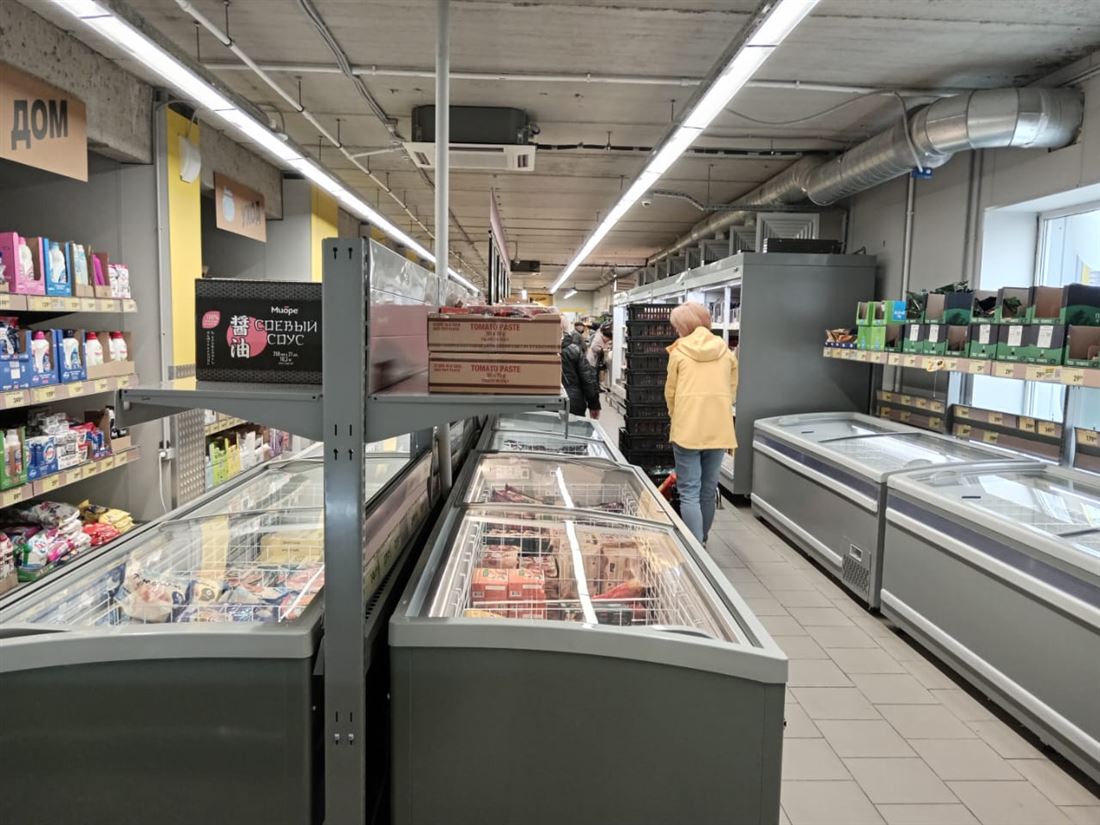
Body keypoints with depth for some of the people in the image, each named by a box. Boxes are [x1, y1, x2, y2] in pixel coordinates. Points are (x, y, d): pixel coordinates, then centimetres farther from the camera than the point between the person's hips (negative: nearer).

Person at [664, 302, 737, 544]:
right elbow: (732, 390, 10)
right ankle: (701, 540, 32)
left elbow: (670, 392, 3)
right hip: (718, 428, 4)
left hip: (687, 429, -4)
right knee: (709, 489, 16)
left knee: (689, 492, -1)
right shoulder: (725, 351, 8)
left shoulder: (679, 350, -2)